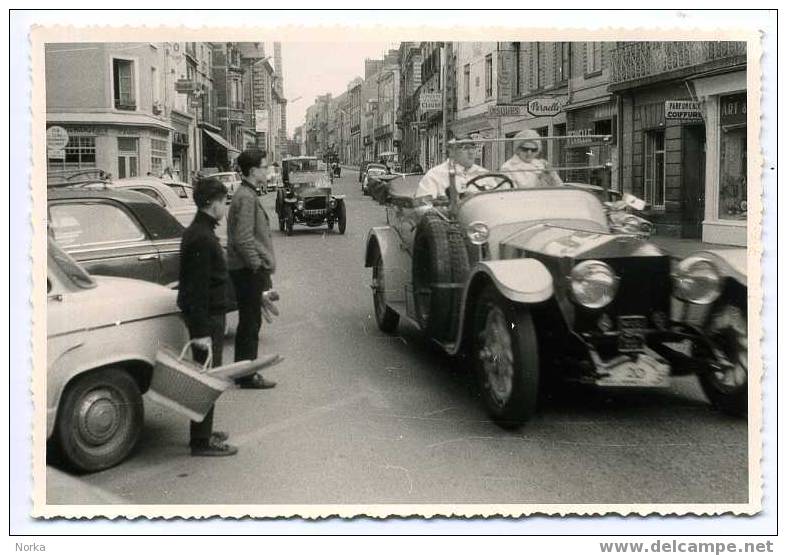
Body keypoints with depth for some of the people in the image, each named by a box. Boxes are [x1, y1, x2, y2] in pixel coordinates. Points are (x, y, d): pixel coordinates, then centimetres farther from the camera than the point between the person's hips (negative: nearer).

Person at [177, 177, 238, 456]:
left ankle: (203, 432, 29)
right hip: (207, 318, -10)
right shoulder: (201, 238, -20)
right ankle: (202, 442, 3)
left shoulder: (197, 232, 12)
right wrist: (201, 331, -24)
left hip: (208, 315, 10)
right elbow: (198, 288, -23)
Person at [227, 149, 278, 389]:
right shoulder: (246, 198, -17)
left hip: (250, 270, 10)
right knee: (250, 323, -3)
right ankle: (248, 376, 4)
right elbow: (243, 239, -24)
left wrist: (263, 266, 19)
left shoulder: (249, 194, 15)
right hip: (248, 270, -10)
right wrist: (258, 264, -18)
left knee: (249, 322, 15)